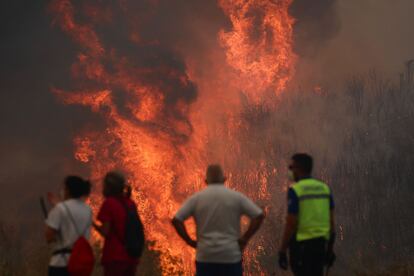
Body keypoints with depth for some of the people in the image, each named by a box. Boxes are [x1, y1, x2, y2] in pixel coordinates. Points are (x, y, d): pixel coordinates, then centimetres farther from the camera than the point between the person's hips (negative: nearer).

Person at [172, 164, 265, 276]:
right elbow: (259, 215, -4)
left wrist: (190, 241, 1)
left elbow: (176, 220, -5)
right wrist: (244, 239, 0)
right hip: (231, 256, 0)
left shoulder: (196, 198, 2)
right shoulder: (236, 197, 1)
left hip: (205, 257, 1)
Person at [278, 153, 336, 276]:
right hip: (321, 243, 6)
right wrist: (330, 248, 16)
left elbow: (291, 224, -14)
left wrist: (282, 251, -9)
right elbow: (331, 221, 9)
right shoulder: (324, 188, 7)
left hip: (301, 244, -6)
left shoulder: (295, 190, -11)